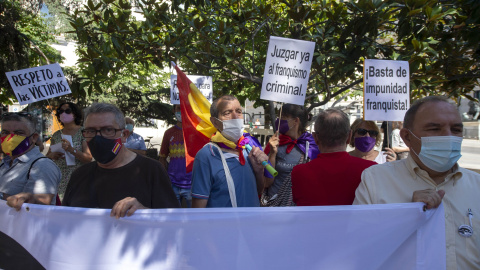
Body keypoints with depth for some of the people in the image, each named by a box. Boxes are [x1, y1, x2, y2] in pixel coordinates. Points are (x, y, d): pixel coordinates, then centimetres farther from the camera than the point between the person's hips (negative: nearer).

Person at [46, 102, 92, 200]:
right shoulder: (56, 135, 12)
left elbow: (88, 158, -9)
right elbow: (47, 156, 20)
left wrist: (71, 150, -23)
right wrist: (52, 155, -2)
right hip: (58, 180, 4)